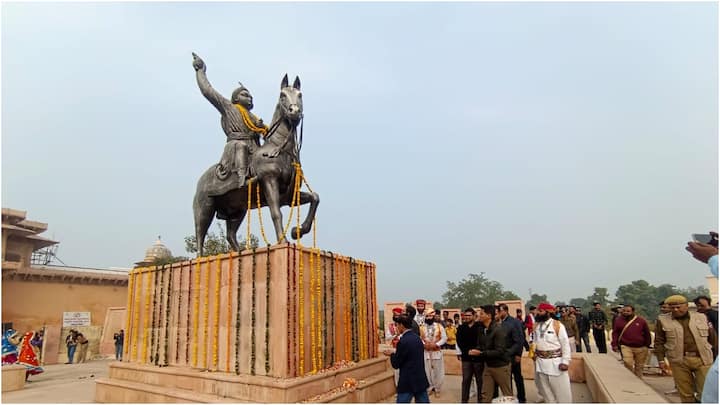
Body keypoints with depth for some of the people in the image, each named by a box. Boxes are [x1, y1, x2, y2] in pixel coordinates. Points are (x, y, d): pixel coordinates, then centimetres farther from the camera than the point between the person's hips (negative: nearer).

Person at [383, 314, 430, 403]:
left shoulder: (403, 342, -20)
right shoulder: (417, 338, 5)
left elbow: (396, 365, -12)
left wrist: (392, 354, 5)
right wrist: (396, 352, 12)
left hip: (408, 383, -8)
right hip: (421, 380, 8)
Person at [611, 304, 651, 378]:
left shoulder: (641, 320, 1)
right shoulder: (619, 320, 1)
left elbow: (647, 334, 8)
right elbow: (615, 333, 3)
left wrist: (647, 345, 8)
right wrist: (614, 345, -3)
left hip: (641, 348, 1)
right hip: (626, 347, -1)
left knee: (639, 366, 12)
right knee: (628, 363, -16)